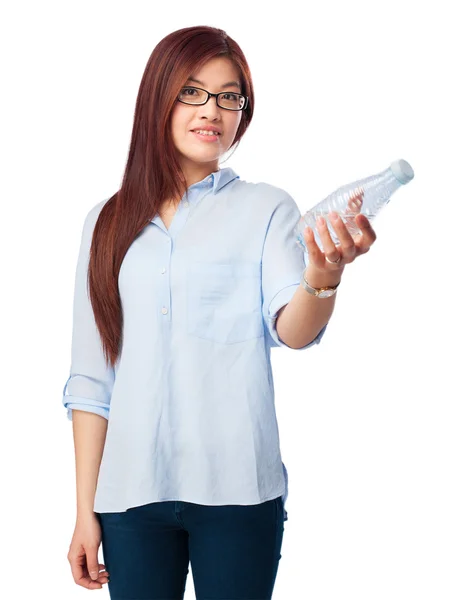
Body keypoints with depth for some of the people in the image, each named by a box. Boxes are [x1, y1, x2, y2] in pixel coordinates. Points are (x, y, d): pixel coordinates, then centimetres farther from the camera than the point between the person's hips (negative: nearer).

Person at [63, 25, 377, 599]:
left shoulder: (265, 208, 2)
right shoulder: (108, 222, 8)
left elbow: (292, 331, -13)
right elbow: (90, 380, 8)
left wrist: (323, 278, -35)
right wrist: (86, 509, 6)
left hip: (236, 489, -2)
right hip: (131, 489, 2)